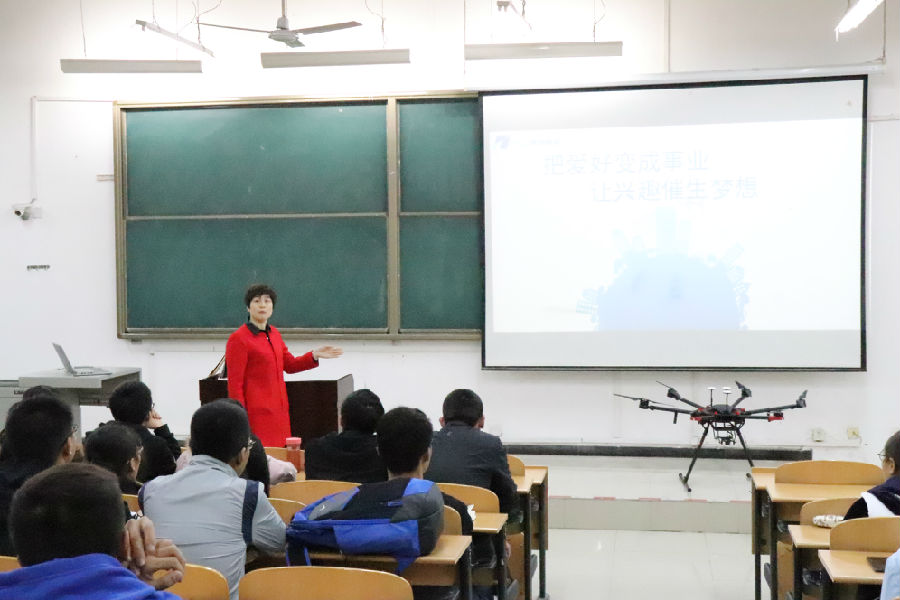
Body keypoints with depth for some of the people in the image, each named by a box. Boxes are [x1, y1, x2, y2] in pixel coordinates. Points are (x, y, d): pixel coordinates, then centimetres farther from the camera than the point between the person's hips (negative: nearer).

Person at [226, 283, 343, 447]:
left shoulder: (274, 334, 13)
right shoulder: (238, 339, -9)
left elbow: (290, 364, 22)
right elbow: (235, 384, -10)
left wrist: (314, 355, 7)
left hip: (279, 409, 7)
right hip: (256, 413, -7)